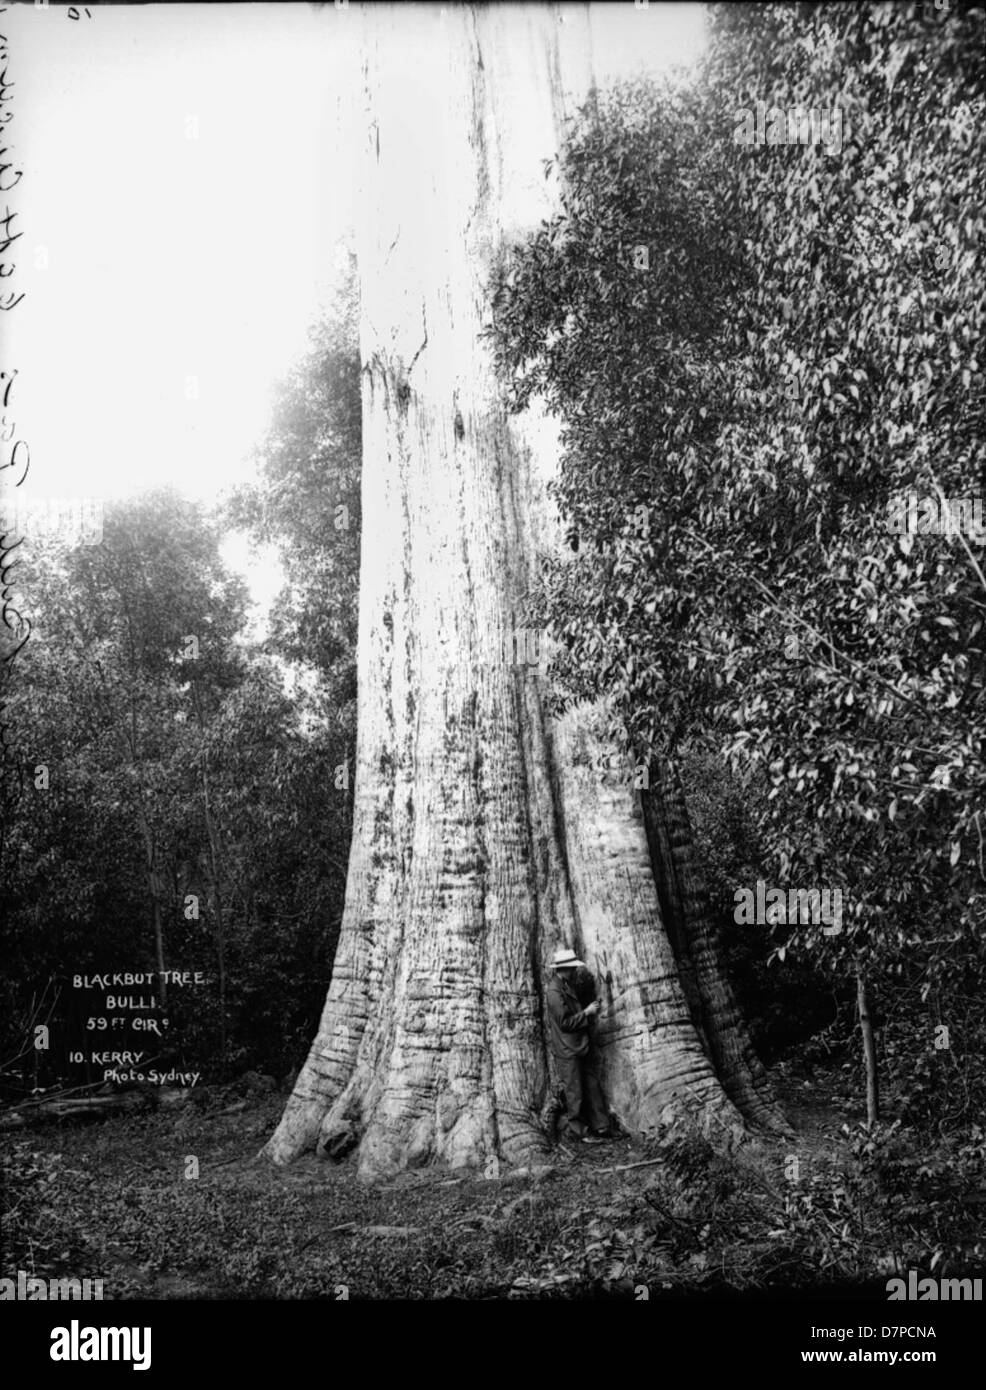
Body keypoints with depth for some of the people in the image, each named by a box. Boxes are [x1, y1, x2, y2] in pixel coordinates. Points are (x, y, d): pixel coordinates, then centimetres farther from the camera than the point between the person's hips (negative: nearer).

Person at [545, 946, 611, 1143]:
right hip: (568, 1050, -9)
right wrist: (587, 1012, -16)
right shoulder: (555, 991, -20)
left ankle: (601, 1127, 19)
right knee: (574, 1092, 2)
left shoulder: (568, 985, 9)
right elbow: (565, 1022, -22)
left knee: (592, 1088, 12)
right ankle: (580, 1132, 13)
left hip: (583, 1046, 9)